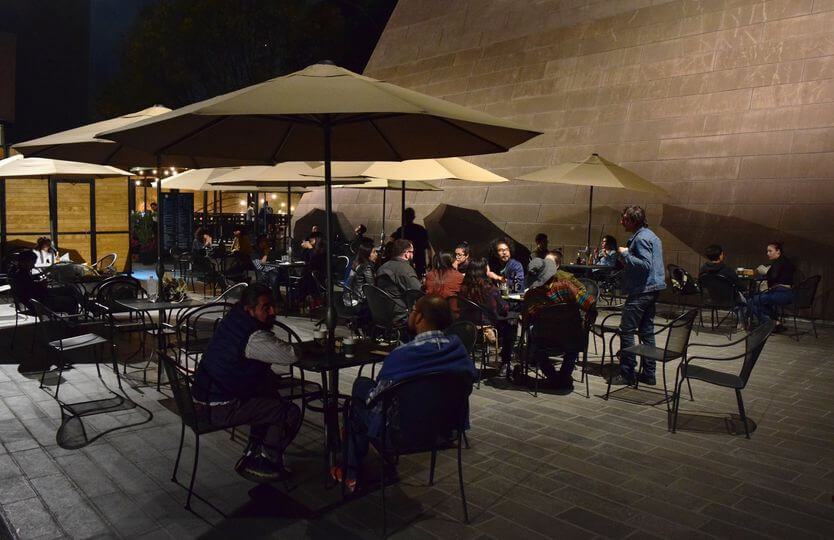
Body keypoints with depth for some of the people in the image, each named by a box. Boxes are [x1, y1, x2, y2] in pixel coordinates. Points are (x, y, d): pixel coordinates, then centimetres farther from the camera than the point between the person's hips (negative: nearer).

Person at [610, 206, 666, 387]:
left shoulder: (641, 238, -14)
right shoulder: (650, 235, 18)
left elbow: (645, 264, -24)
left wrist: (625, 254, -16)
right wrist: (626, 256, 15)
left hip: (641, 290, -10)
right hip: (652, 289, 11)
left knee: (626, 330, -6)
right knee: (647, 331, 12)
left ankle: (627, 373, -3)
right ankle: (648, 373, 17)